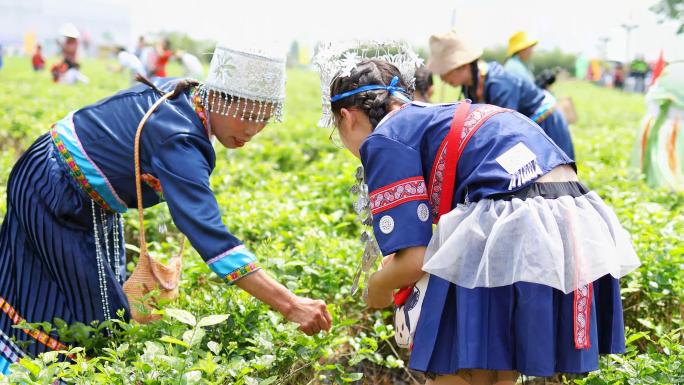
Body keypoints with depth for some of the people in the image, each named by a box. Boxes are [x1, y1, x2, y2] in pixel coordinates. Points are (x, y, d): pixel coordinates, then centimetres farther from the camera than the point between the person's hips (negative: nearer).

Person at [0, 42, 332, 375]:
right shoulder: (179, 142, -34)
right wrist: (289, 305, -47)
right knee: (94, 311, -4)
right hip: (53, 197, -9)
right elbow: (209, 234, -43)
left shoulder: (177, 89, -6)